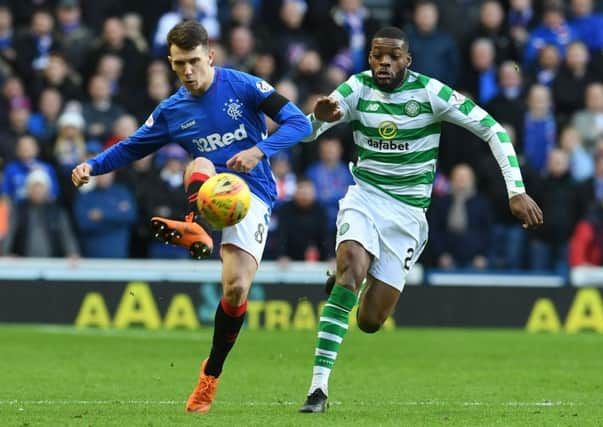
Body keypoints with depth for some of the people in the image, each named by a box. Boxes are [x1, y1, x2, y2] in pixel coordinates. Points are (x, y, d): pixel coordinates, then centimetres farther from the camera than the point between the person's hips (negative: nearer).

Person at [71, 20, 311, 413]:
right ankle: (194, 228, -62)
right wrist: (92, 166, 0)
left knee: (236, 289, -16)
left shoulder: (242, 86, -4)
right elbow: (131, 148, 18)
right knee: (200, 164, -33)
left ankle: (212, 373, 5)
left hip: (252, 193, -3)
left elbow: (300, 123, -6)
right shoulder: (172, 112, 7)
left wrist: (259, 151, -21)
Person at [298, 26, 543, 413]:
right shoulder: (357, 89, -7)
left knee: (370, 321, -4)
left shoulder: (429, 92, -12)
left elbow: (492, 129, -9)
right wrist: (319, 117, -36)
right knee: (352, 265, -32)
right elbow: (305, 134, -11)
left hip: (408, 210, 0)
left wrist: (517, 191, -16)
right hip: (364, 196, 0)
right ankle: (319, 385, -27)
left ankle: (344, 281, 35)